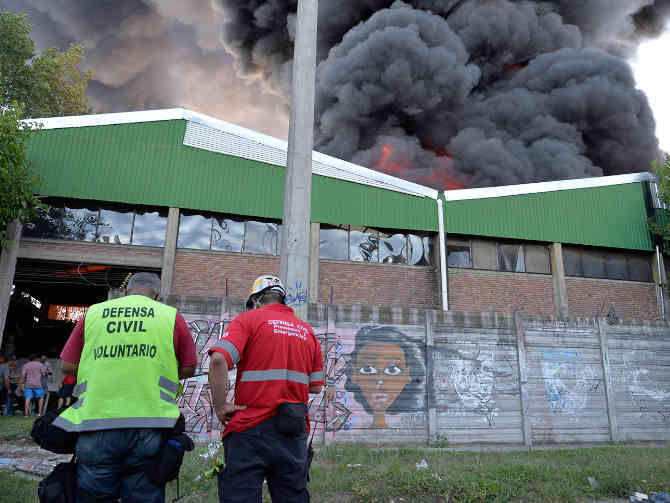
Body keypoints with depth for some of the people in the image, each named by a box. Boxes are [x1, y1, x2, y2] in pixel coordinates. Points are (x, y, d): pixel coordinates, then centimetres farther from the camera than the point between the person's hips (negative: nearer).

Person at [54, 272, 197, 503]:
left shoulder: (93, 313, 10)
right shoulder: (171, 315, 5)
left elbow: (68, 366, 13)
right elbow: (188, 369, 9)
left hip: (95, 424, 2)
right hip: (149, 425, -1)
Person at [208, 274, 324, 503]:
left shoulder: (249, 319, -1)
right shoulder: (308, 331, 14)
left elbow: (218, 359, -17)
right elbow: (315, 386, 13)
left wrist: (219, 406, -10)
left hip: (252, 428, -5)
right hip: (294, 433, 5)